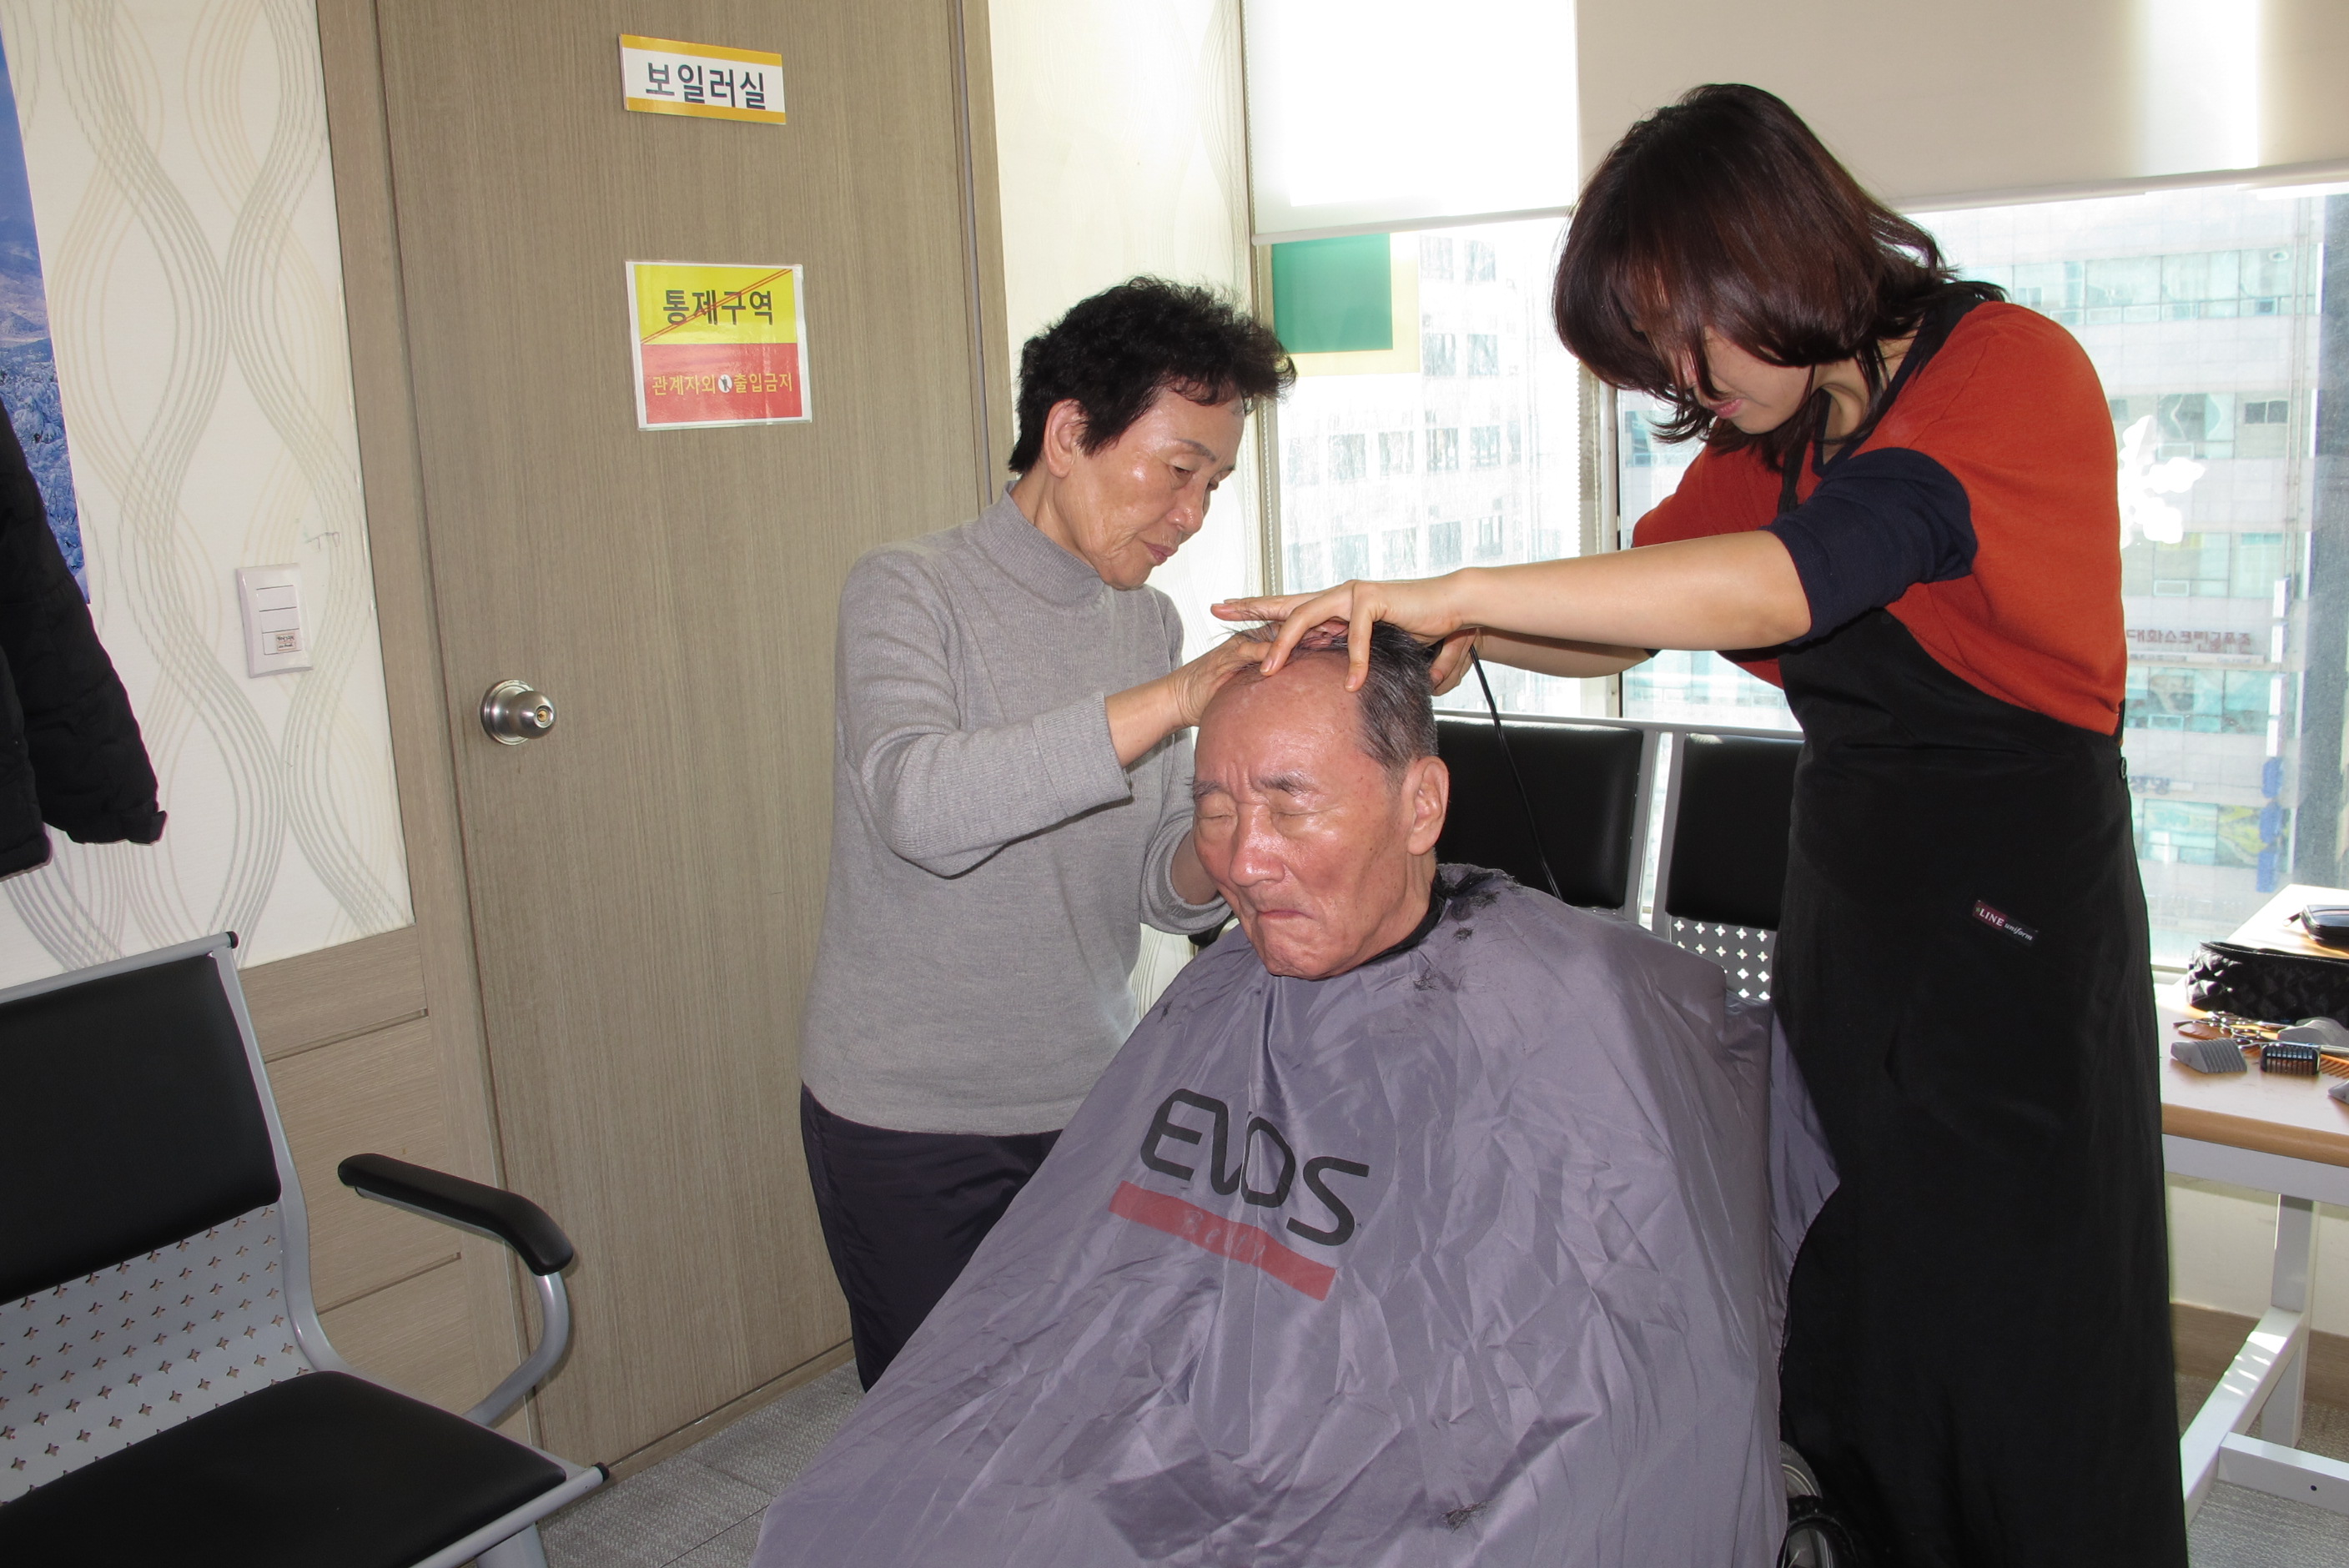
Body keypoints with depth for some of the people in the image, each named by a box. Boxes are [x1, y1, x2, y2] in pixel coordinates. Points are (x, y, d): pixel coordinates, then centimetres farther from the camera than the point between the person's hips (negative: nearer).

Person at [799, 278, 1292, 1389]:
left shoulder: (1150, 625, 6)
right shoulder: (909, 592, -12)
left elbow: (1157, 887, 6)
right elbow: (922, 806, -31)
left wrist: (1216, 856, -17)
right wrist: (1176, 697, -34)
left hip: (1086, 1100, 5)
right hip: (908, 1125, -5)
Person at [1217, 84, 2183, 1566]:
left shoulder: (2013, 372, -15)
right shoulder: (1766, 437, 9)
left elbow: (1778, 587, -30)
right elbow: (1630, 622, 12)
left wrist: (1449, 590, -30)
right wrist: (1462, 635, -9)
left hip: (2016, 931, -7)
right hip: (1845, 914, 7)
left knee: (2027, 1376, 6)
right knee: (1844, 1370, 14)